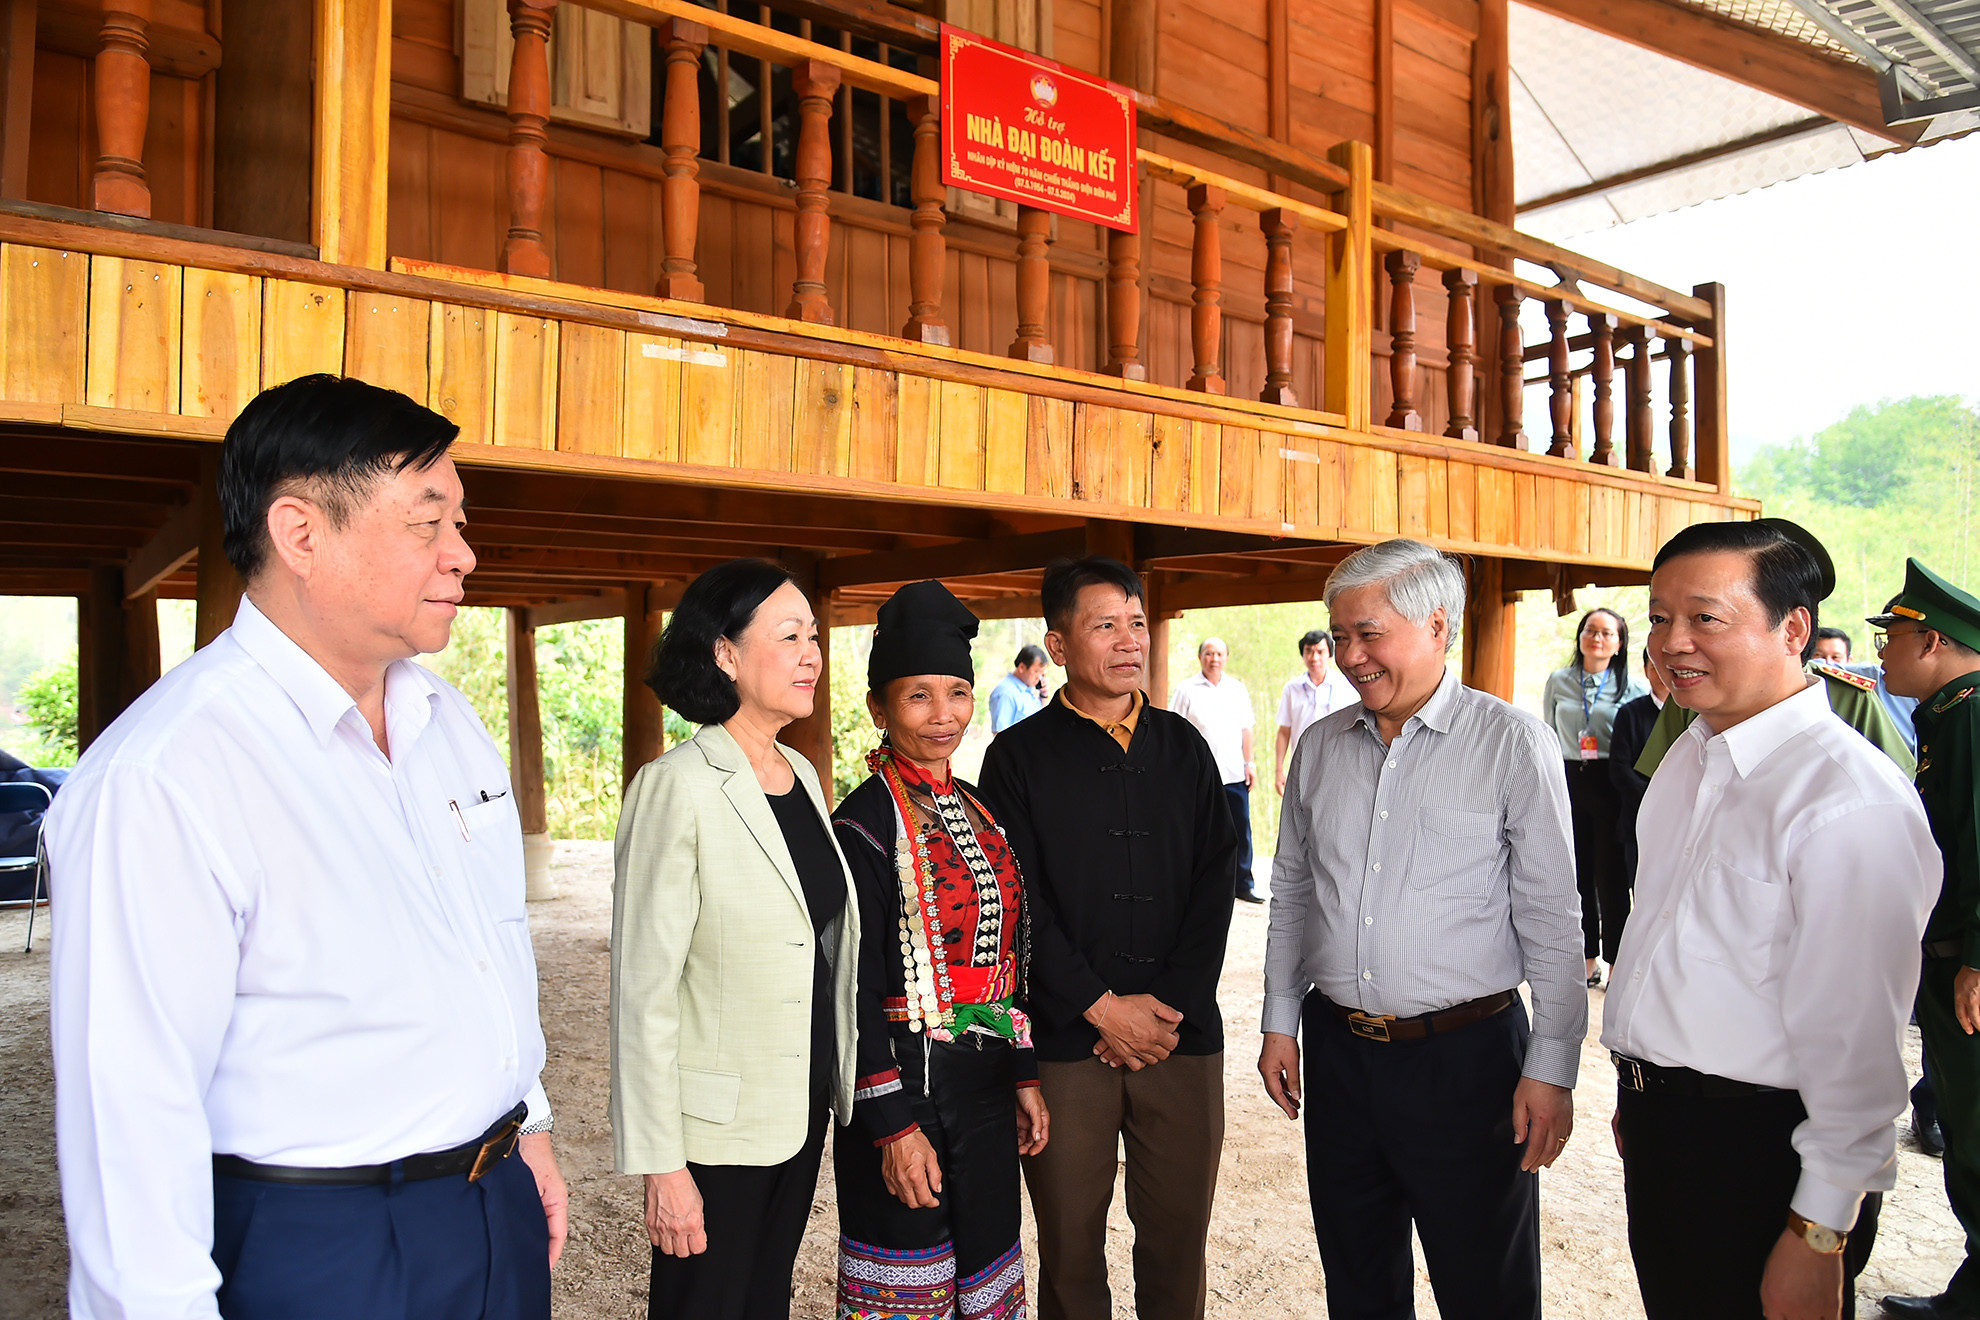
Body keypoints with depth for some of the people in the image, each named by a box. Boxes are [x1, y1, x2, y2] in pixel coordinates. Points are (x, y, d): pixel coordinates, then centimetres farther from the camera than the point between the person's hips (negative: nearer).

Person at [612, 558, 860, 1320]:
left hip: (804, 1111, 7)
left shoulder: (802, 776, 5)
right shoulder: (677, 787, -17)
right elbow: (643, 990, -17)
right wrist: (660, 1164, -16)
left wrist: (836, 1083, 13)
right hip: (719, 1124, -7)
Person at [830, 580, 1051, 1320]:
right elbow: (854, 989, -16)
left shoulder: (978, 812, 9)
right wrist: (893, 1124, -17)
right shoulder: (863, 826, -14)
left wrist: (1025, 1076, 11)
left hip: (987, 1087, 7)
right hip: (905, 1088, -7)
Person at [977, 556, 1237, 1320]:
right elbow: (1018, 901, -5)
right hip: (1065, 1038, -2)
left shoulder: (1183, 748, 9)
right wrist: (1103, 1007, -10)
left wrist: (1168, 1005, -6)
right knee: (1070, 1243, 8)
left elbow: (1215, 883, 5)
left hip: (1183, 1030, 3)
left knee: (1179, 1236, 10)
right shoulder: (1020, 757, 0)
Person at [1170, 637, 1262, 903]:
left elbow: (1245, 729, 16)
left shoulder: (1238, 689, 12)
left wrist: (1250, 762, 11)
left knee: (1240, 829, 3)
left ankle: (1243, 885, 13)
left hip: (1235, 773, 3)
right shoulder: (1186, 689, 1)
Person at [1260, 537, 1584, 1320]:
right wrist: (1279, 1022, 11)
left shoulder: (1512, 742, -8)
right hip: (1337, 1051, 4)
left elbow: (1551, 920, -8)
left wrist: (1551, 1070, -10)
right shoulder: (1320, 747, 5)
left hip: (1466, 1056, -4)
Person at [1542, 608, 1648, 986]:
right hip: (1569, 781, 3)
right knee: (1577, 873, 8)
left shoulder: (1631, 688, 1)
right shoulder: (1558, 682, 8)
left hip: (1609, 785, -3)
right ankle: (1587, 959, 20)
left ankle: (1615, 961, 11)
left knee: (1610, 874, 0)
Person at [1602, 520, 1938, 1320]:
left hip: (1758, 1156, -8)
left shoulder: (1851, 801, -23)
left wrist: (1819, 1237, -18)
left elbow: (1857, 1042, -22)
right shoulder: (1691, 757, 5)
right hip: (1658, 1131, 8)